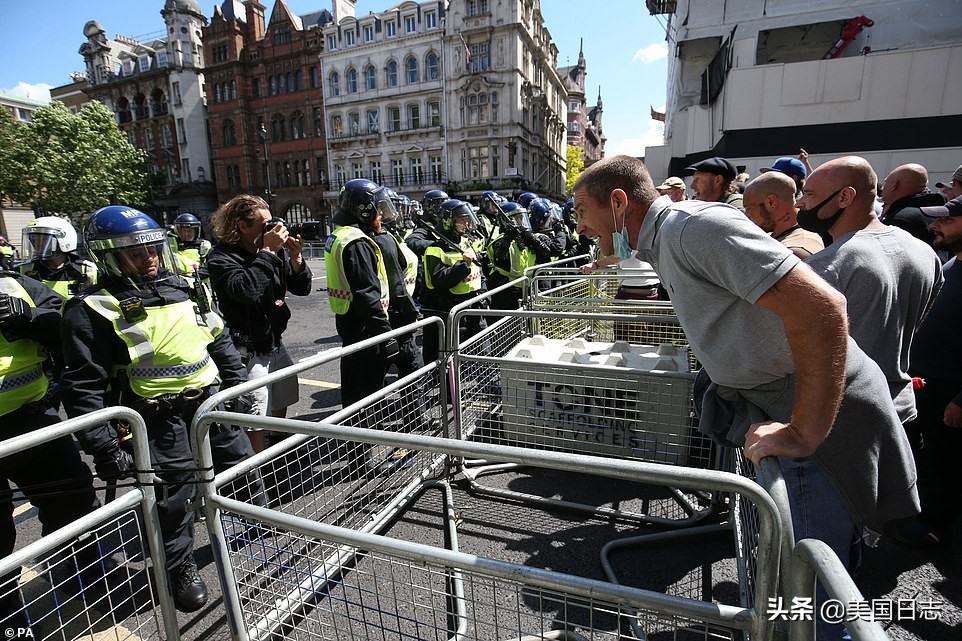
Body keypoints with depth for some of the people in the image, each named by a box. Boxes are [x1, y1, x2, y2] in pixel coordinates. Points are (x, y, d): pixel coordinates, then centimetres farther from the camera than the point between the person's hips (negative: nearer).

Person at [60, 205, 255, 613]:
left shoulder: (182, 290, 7)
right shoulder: (95, 310, -11)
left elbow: (221, 342, 16)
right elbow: (82, 387, -12)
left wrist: (239, 385, 14)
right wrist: (103, 448, -14)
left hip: (209, 398, 6)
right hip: (159, 414, -5)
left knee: (242, 461, 17)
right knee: (176, 492, 4)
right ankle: (181, 570, 28)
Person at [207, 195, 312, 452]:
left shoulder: (276, 249, 2)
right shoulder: (220, 258, -13)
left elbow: (302, 288, 5)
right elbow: (249, 291, -32)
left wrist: (295, 257, -11)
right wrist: (267, 252, -24)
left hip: (275, 343, 7)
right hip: (249, 352, -7)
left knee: (281, 408, 22)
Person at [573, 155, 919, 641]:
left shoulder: (694, 224, -22)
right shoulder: (663, 242, 9)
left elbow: (820, 306, -29)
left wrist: (804, 433, -27)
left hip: (824, 415, -9)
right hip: (784, 409, 9)